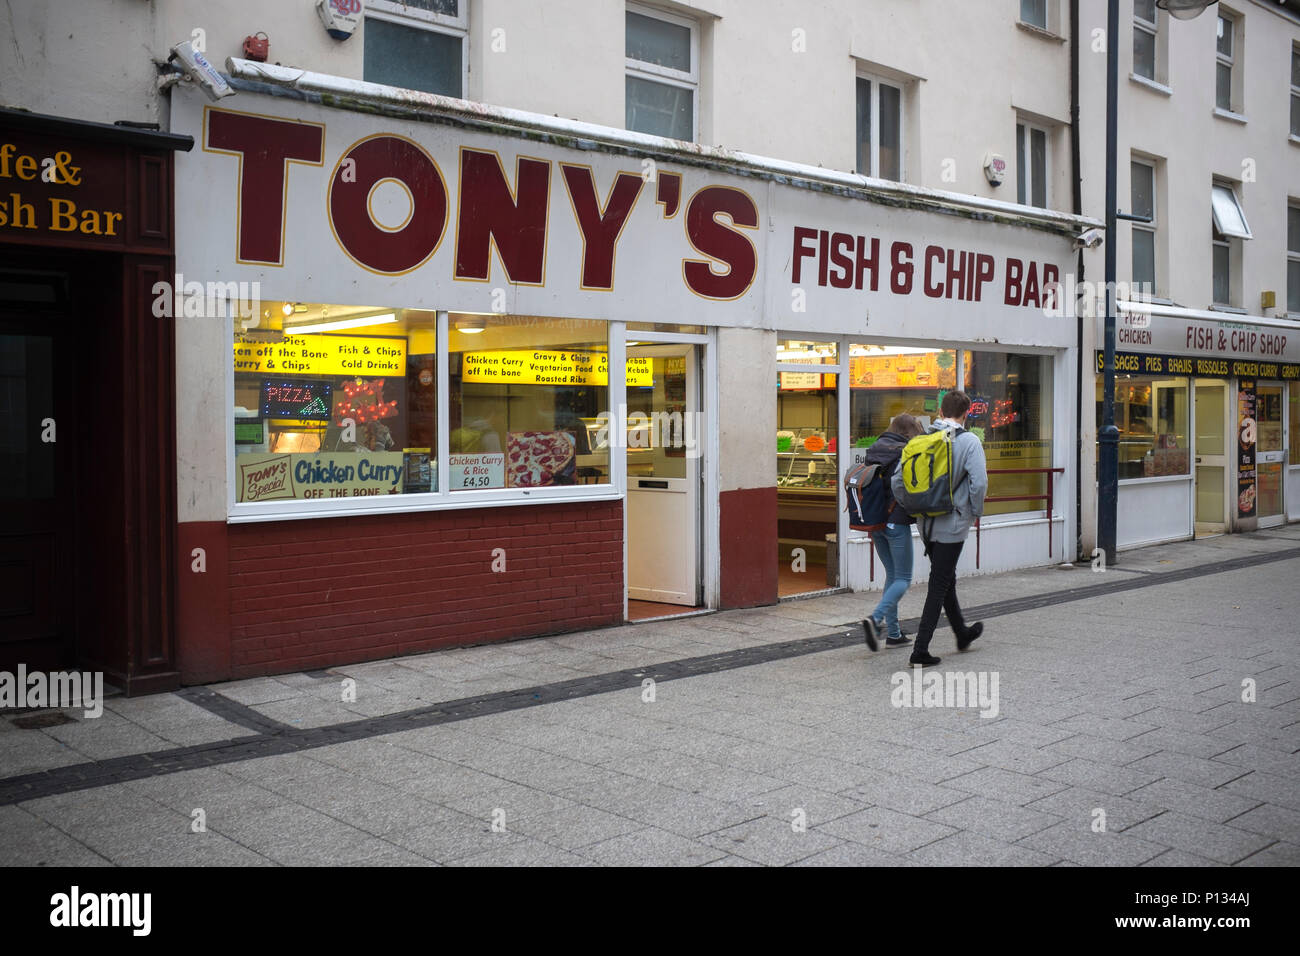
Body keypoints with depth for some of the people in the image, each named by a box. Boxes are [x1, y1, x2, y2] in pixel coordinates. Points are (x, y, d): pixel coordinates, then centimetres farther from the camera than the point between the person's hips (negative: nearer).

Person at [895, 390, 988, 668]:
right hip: (952, 524, -5)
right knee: (939, 587, 0)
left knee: (946, 580, 22)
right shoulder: (969, 441, -10)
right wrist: (976, 512, -2)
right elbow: (979, 482, -19)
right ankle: (920, 650, -3)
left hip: (927, 524, 5)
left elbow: (898, 481, 0)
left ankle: (962, 633, 41)